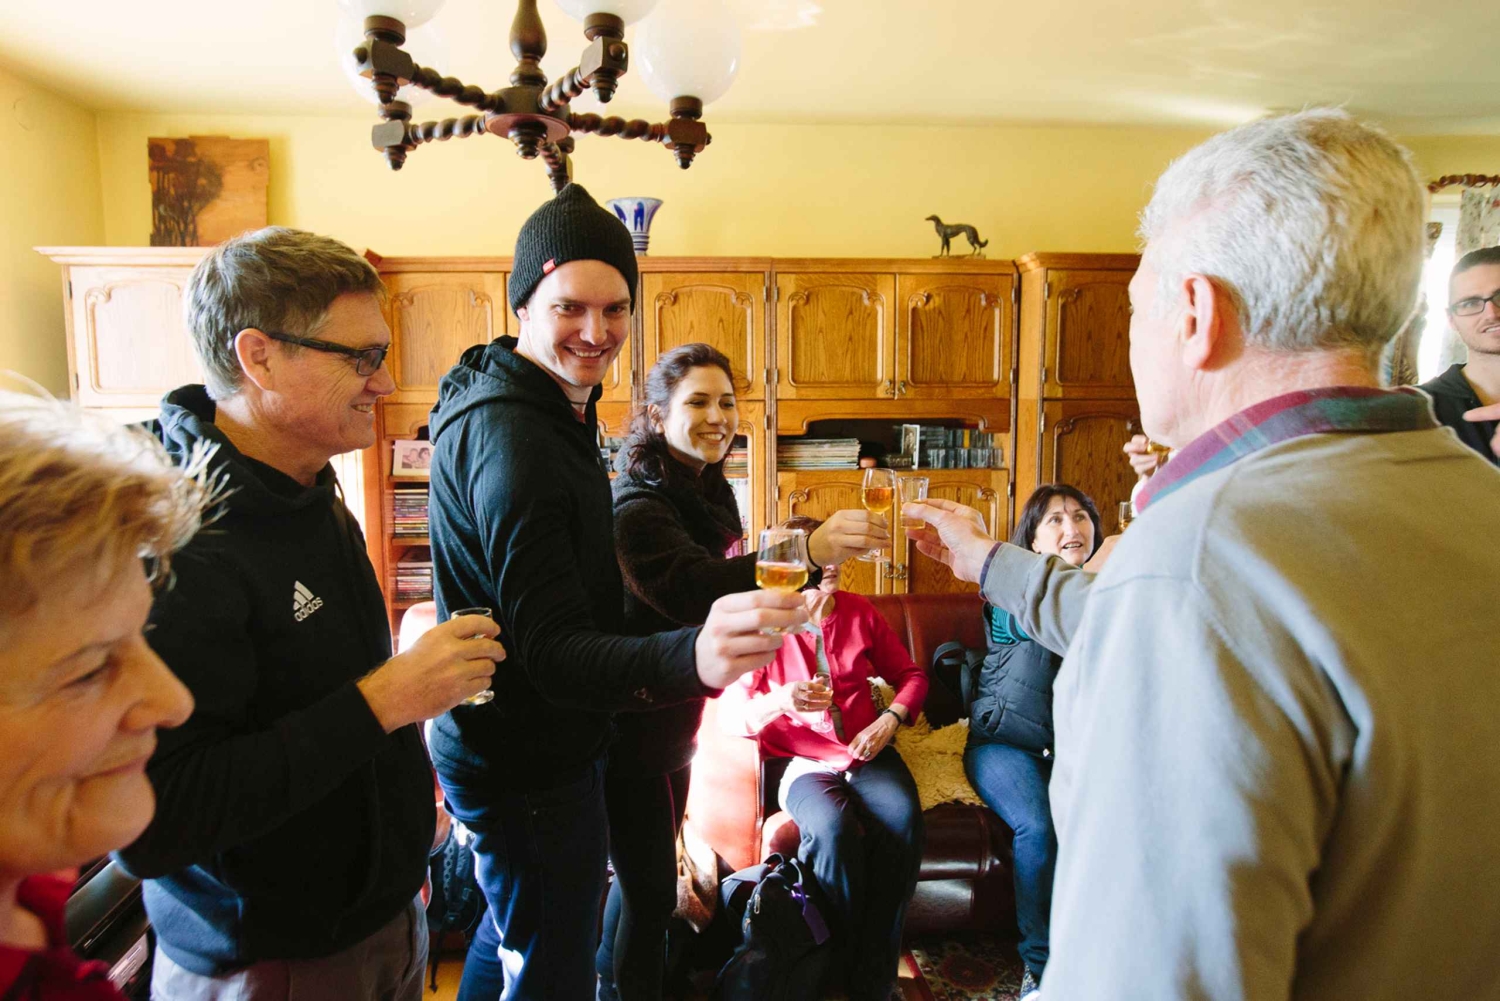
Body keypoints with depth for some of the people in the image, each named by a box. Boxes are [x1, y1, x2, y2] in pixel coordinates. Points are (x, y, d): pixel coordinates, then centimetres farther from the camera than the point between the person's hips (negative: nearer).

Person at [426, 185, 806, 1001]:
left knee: (515, 934, 29)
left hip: (519, 744, 10)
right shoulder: (511, 438, -27)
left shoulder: (552, 409, 8)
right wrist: (692, 659, -52)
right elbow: (553, 650, -34)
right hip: (527, 763, -10)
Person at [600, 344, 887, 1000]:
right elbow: (691, 589, -41)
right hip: (629, 730, -9)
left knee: (644, 876, 22)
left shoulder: (714, 493, 5)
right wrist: (806, 549, -51)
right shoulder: (637, 503, -22)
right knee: (650, 890, -2)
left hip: (677, 721, 9)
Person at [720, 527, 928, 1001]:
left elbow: (911, 674, 14)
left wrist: (889, 719, -5)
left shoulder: (858, 611, 7)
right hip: (803, 763, -3)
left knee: (902, 818, -29)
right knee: (834, 829, -34)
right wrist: (778, 701, -27)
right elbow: (730, 715, -8)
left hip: (866, 752, 3)